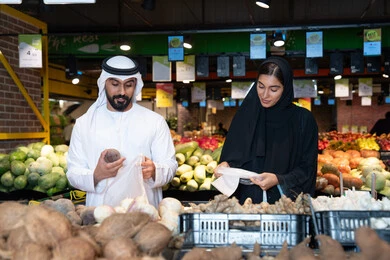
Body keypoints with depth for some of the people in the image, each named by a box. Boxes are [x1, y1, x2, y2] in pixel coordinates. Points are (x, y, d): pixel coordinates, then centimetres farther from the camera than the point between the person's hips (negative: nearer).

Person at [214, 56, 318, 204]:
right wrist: (225, 165, -8)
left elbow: (307, 169, 2)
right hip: (246, 201, 3)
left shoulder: (303, 120, 1)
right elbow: (230, 156, 13)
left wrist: (279, 180, -13)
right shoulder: (246, 115, 8)